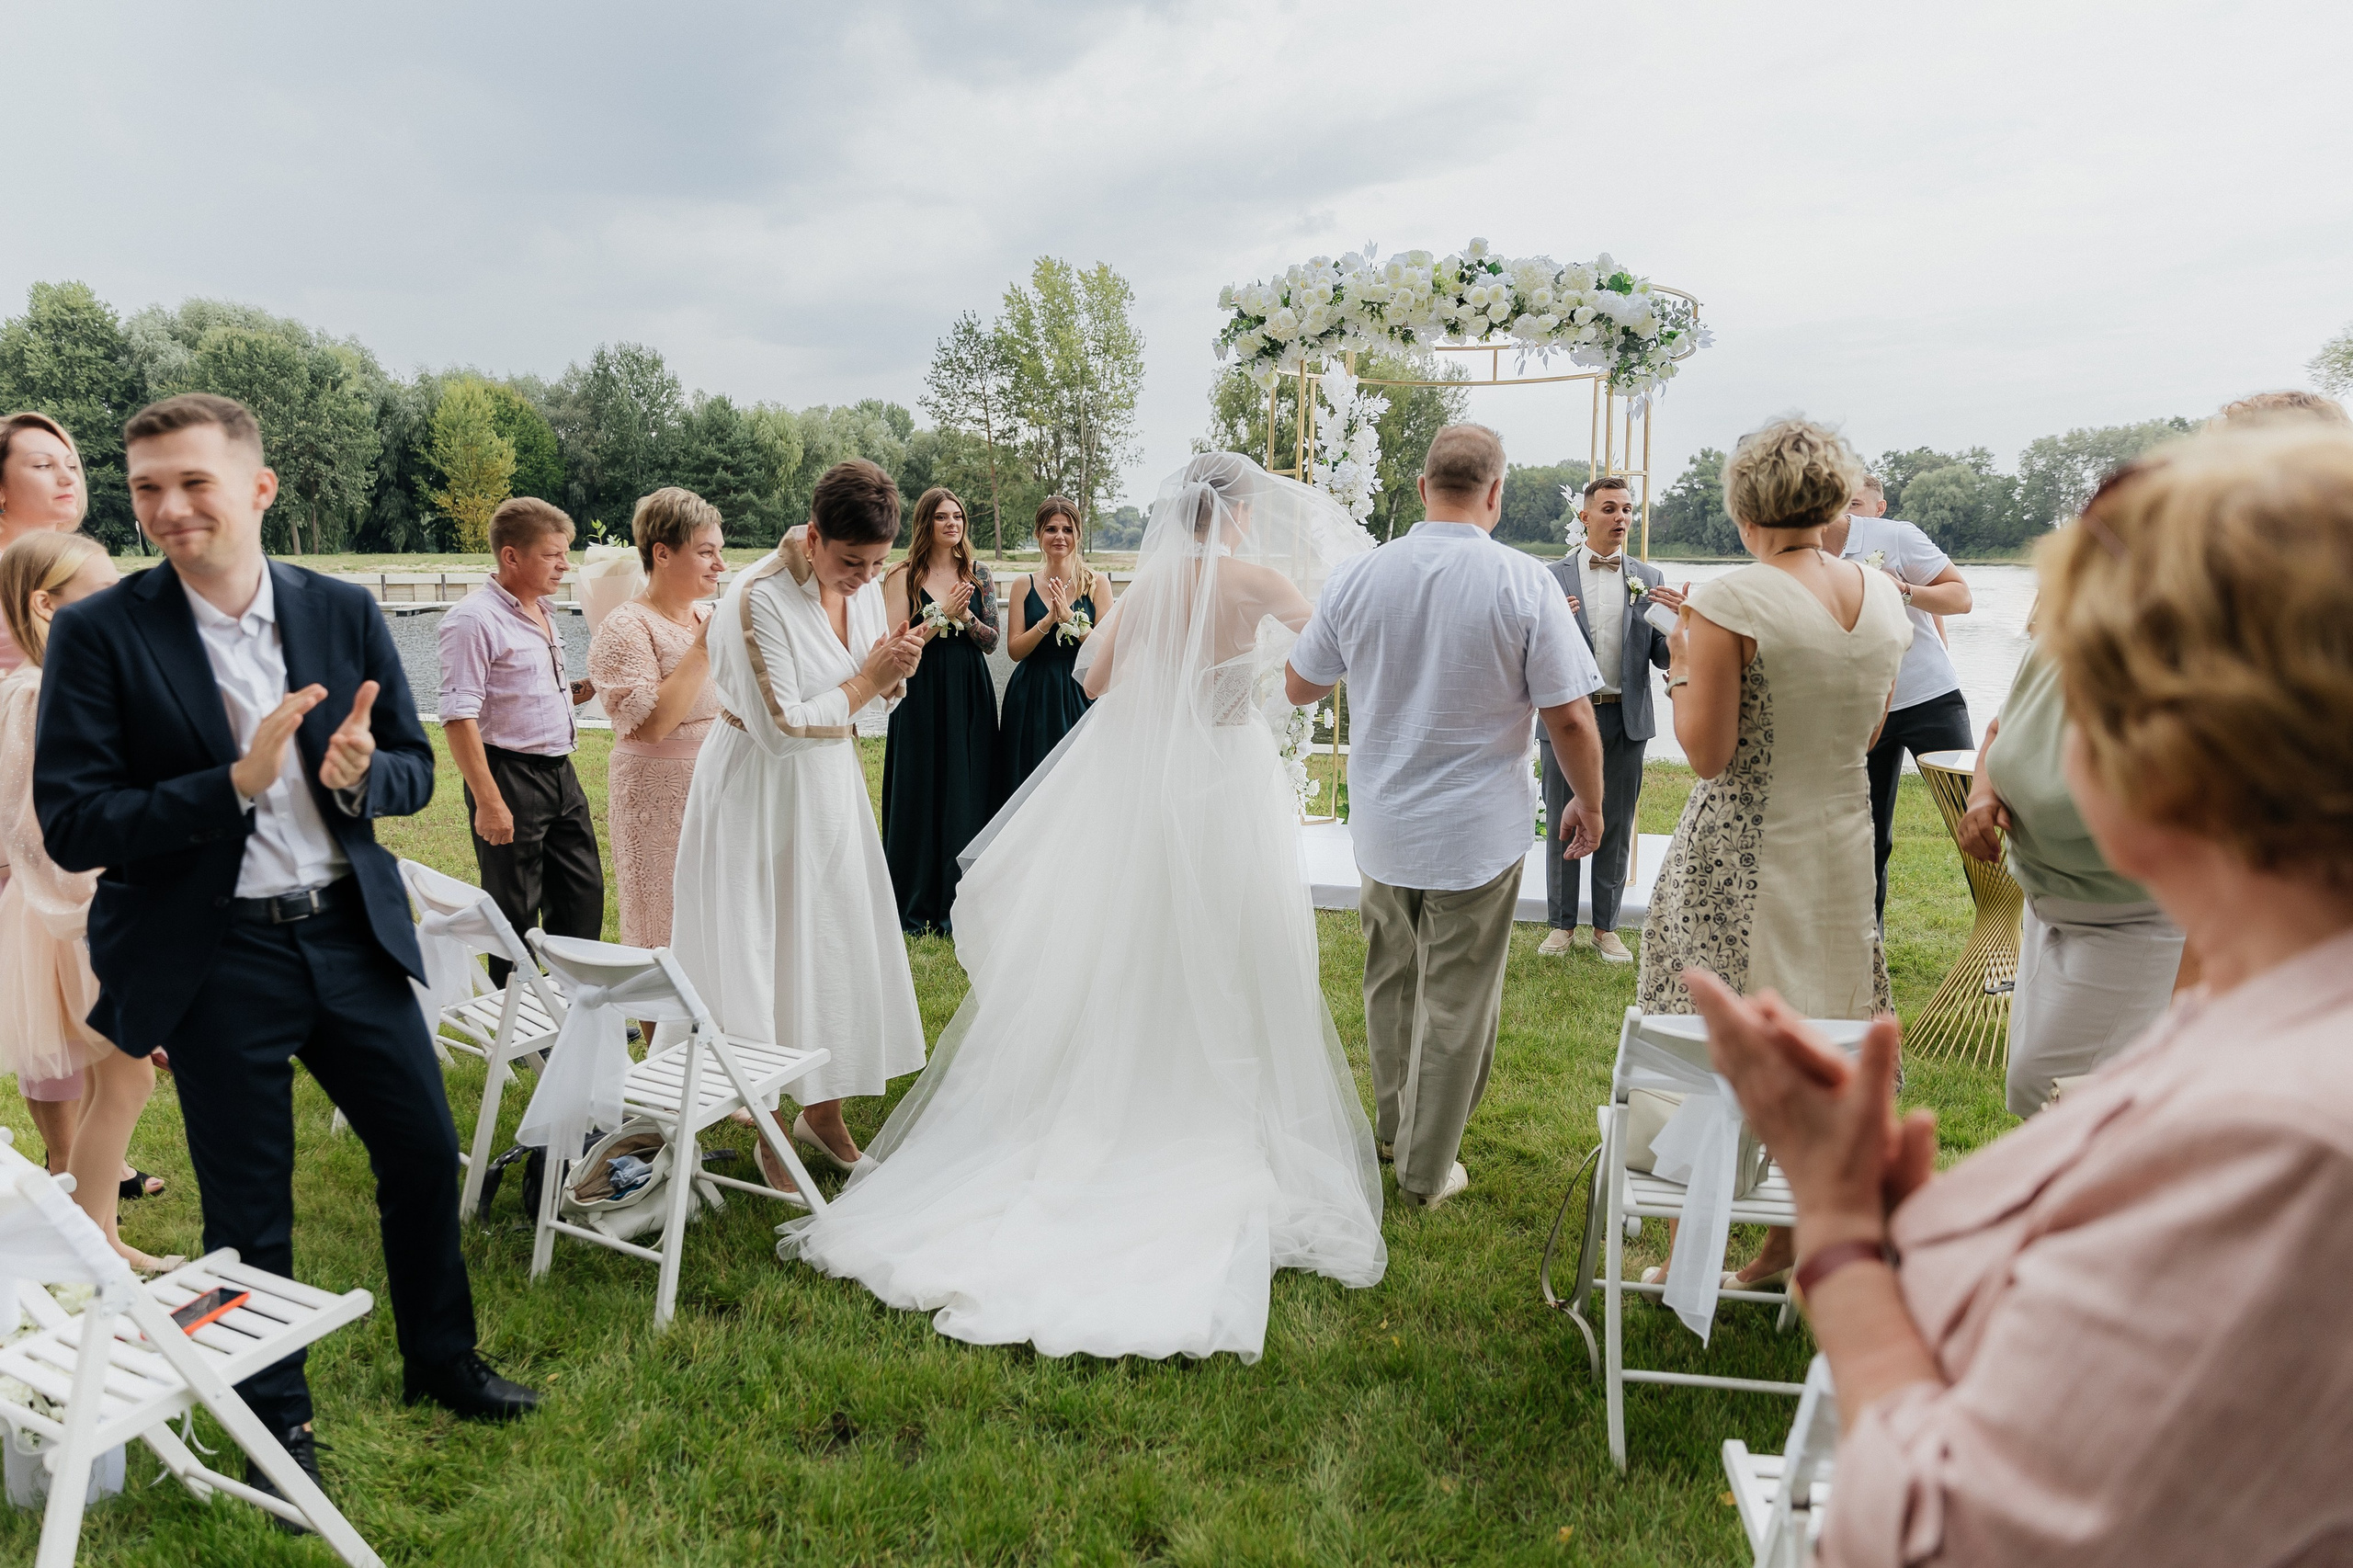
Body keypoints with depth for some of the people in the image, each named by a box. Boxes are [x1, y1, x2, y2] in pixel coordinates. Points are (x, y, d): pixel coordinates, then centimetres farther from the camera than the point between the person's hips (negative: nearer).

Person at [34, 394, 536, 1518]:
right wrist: (236, 783, -24)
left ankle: (442, 1360, 39)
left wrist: (361, 773, -18)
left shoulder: (345, 613, 0)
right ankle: (277, 1425, 33)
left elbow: (415, 770, 5)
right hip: (214, 961, -3)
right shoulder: (99, 634, -9)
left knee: (425, 1152, 14)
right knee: (249, 1209, 10)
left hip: (351, 932, 3)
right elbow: (70, 826, -12)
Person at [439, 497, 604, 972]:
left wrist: (583, 689, 5)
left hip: (560, 772, 8)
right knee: (515, 915, 2)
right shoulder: (474, 618, -13)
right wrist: (489, 802, -23)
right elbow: (458, 718, -19)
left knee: (584, 898, 13)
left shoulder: (541, 612, 13)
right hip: (511, 775, -8)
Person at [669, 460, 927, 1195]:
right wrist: (867, 679, -19)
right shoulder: (758, 598, -23)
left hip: (829, 787, 7)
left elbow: (877, 698, 10)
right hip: (759, 796, -7)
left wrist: (896, 672, -13)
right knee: (762, 957, 2)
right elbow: (781, 729, -25)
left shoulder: (863, 584, -2)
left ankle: (822, 1112, 28)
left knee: (836, 947, 12)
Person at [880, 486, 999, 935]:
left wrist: (965, 616, -13)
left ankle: (959, 906, 17)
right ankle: (916, 909, 14)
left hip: (971, 697, 3)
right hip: (922, 697, -3)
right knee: (921, 794, 2)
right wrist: (942, 615, -15)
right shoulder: (903, 576, -2)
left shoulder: (977, 575, 8)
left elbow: (991, 640, 5)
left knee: (967, 795, 5)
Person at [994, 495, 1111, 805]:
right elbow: (1014, 650, -2)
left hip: (1080, 695, -1)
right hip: (1032, 700, 1)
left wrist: (1070, 617, -18)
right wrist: (1048, 620, -16)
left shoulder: (1097, 583, 1)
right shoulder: (1025, 585, 4)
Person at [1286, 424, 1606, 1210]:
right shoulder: (1524, 584, -14)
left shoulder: (1357, 577, -5)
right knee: (1455, 1003, 9)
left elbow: (1299, 686, 8)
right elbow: (1572, 717, -12)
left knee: (1390, 980, 22)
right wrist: (1589, 804, 4)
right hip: (1477, 831, -3)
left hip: (1381, 827, 4)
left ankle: (1394, 1126, 41)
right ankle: (1427, 1170, 21)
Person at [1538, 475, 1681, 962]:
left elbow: (1663, 656, 5)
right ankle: (1561, 925, 20)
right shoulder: (1552, 578, 0)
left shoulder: (1650, 580, 7)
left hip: (1625, 720, 2)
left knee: (1616, 828, 9)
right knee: (1562, 826, 6)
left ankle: (1606, 927, 21)